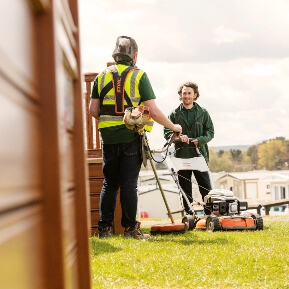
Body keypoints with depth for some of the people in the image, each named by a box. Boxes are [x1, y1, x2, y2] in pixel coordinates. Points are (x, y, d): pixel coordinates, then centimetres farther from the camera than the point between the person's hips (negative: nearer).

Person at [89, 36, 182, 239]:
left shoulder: (102, 76, 7)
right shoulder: (139, 76, -3)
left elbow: (93, 110, 4)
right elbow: (153, 111, -8)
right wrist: (173, 127, 5)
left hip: (109, 136, 3)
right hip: (131, 136, -3)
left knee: (110, 183, 10)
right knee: (129, 183, -1)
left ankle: (105, 228, 9)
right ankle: (130, 228, 1)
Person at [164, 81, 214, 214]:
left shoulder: (203, 113, 9)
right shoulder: (174, 114, 7)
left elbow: (210, 131, 8)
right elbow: (167, 132, 3)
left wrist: (200, 140, -12)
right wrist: (178, 137, -16)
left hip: (200, 155, 0)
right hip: (181, 156, 0)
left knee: (206, 188, -2)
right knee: (185, 191, 5)